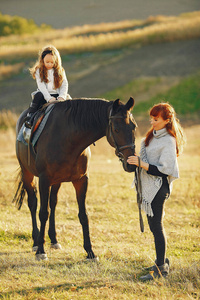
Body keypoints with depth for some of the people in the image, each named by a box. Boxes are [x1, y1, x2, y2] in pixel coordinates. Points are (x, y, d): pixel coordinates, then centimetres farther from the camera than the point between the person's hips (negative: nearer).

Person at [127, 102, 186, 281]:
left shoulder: (168, 142, -17)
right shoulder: (153, 136, 12)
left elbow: (163, 170, -23)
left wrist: (141, 164, -25)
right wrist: (136, 160, 11)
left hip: (159, 188, -10)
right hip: (148, 186, 10)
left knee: (156, 226, -8)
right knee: (154, 225, 17)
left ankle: (161, 268, -5)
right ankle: (162, 261, 28)